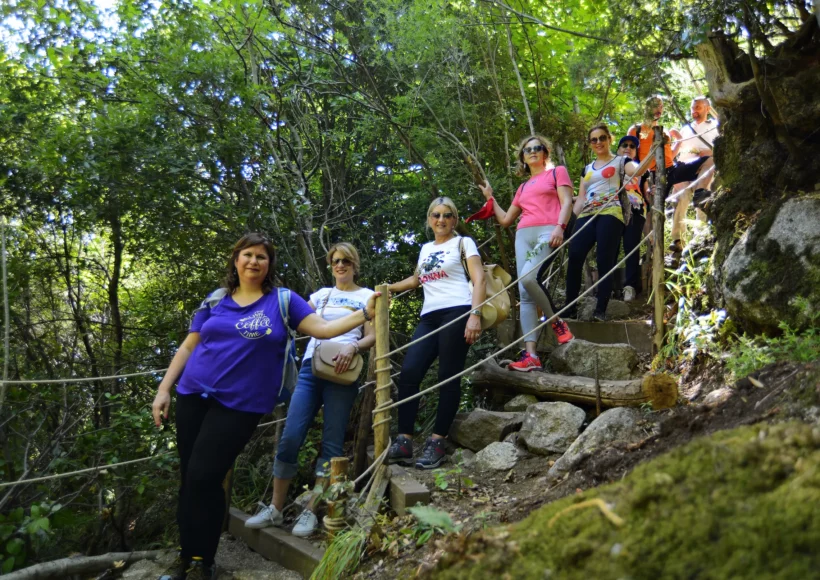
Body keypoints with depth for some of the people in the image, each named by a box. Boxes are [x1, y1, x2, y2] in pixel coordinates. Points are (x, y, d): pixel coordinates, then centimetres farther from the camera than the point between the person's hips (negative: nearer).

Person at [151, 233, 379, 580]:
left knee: (204, 478, -8)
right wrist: (164, 389, 7)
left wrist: (365, 313, -17)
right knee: (188, 478, 9)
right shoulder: (216, 300, 9)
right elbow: (188, 347, 12)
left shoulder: (282, 301, 1)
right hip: (193, 395, 4)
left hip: (240, 404, -4)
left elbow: (322, 328, -6)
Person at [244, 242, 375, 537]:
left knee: (331, 441, -4)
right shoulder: (322, 294, 21)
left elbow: (372, 337, 0)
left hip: (342, 371, -3)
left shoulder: (367, 296, 10)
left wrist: (353, 348, -18)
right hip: (310, 367, 3)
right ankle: (275, 509, 6)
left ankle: (310, 511, 3)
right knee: (290, 437, -4)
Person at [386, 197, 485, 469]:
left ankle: (436, 443, -2)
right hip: (429, 317, 6)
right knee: (409, 372, -10)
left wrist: (475, 315, -15)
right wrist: (388, 288, 31)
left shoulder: (463, 242, 9)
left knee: (448, 377, -7)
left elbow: (478, 279, -2)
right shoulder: (426, 248, 25)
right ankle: (404, 441, -8)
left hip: (457, 313, -5)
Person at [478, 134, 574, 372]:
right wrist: (490, 198, 32)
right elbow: (505, 220, 30)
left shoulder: (557, 172, 15)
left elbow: (566, 202, 0)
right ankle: (530, 354, -14)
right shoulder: (523, 187, 29)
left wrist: (560, 227, -17)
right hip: (523, 235, 6)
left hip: (548, 232, -6)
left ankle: (557, 322, -7)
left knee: (528, 278, -29)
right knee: (525, 294, -8)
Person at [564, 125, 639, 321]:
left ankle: (600, 310, -12)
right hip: (586, 216, 5)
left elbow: (638, 170, -9)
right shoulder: (587, 169, 27)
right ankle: (570, 308, -7)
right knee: (574, 258, -11)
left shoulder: (620, 161, 12)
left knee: (605, 261, -11)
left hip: (609, 213, -4)